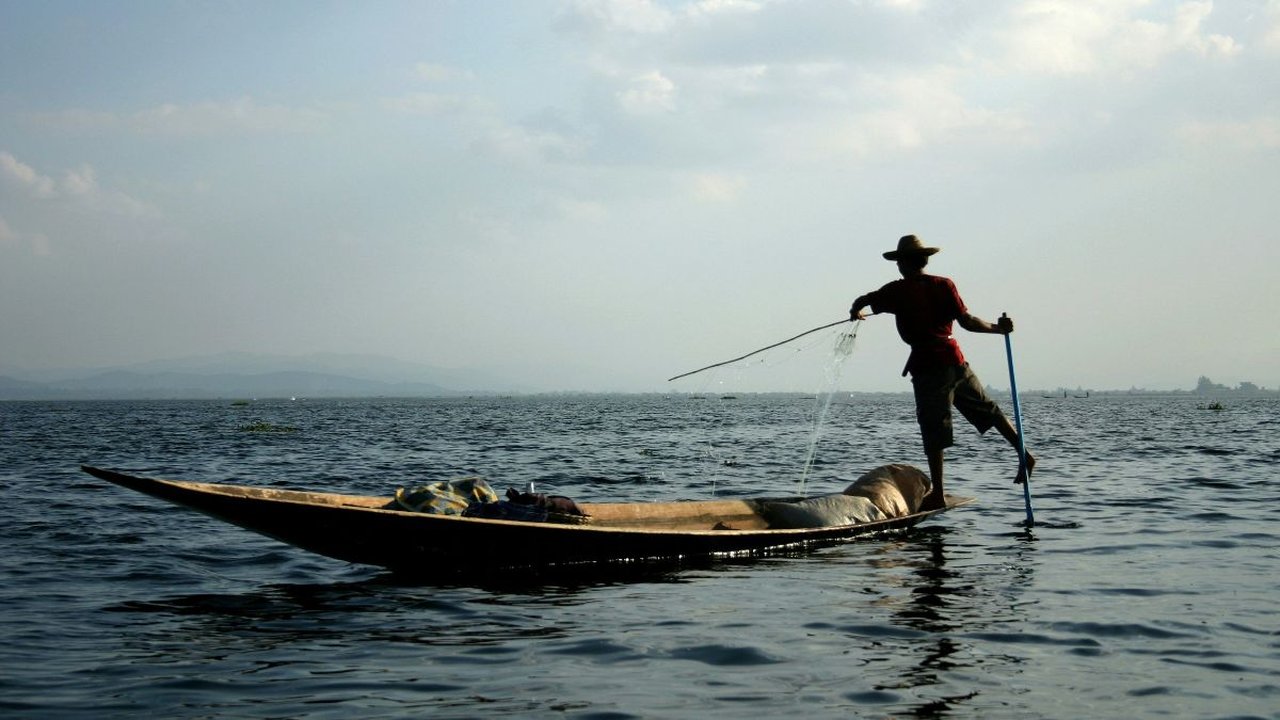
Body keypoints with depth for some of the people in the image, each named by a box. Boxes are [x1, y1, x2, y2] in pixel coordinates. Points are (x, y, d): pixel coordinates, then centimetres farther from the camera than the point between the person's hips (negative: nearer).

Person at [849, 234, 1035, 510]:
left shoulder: (898, 291, -3)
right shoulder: (944, 285, 5)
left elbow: (861, 301, 0)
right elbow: (967, 322, -2)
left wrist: (856, 312, 22)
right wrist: (998, 328, 9)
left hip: (927, 366, -4)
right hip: (955, 360, 4)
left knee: (933, 432, -1)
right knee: (989, 410, 19)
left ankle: (938, 495, 1)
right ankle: (1024, 453, 14)